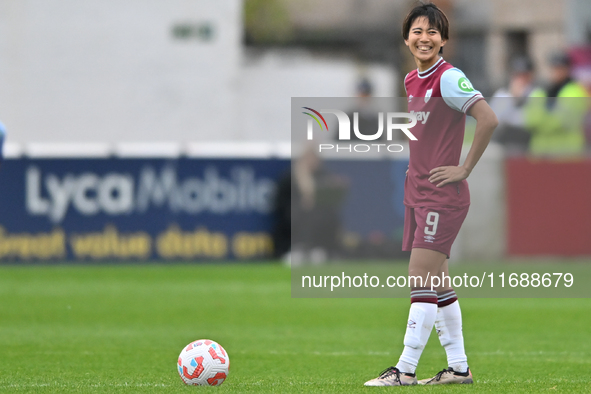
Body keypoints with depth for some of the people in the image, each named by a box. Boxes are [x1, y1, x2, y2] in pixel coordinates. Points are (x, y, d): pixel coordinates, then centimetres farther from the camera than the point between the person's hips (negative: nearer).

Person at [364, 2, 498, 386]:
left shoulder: (448, 78, -13)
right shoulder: (412, 81, 13)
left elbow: (488, 119, -22)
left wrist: (464, 169, -17)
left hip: (443, 194, -9)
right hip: (417, 191, 9)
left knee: (422, 280, -11)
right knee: (438, 284, 10)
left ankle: (406, 369, -11)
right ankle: (459, 367, 15)